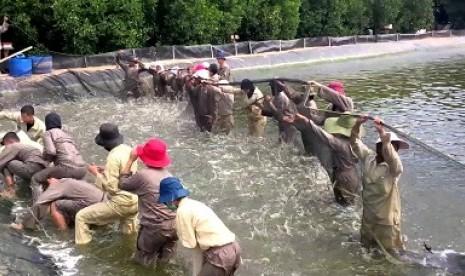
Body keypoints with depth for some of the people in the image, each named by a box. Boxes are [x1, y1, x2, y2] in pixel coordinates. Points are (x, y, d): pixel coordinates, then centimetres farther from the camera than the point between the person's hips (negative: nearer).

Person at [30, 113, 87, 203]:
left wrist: (45, 157, 14)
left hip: (68, 167, -7)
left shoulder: (48, 133, 9)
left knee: (35, 179, 8)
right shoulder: (66, 134, 29)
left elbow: (51, 151, -7)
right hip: (82, 169, 7)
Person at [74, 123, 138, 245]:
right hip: (135, 200, 8)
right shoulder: (128, 149, 5)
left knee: (81, 217, 0)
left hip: (122, 203, -8)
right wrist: (105, 170, 11)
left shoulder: (113, 157, -20)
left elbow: (110, 187, -21)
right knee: (128, 235, 32)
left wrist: (96, 173, -8)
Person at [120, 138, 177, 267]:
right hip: (175, 224, 5)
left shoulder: (143, 175, -11)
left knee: (143, 258, 19)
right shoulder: (168, 175, 8)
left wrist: (131, 160, 7)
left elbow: (122, 184, 4)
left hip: (156, 227, -5)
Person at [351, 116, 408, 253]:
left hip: (387, 220, -5)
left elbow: (391, 156, -45)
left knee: (391, 253, 12)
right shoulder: (369, 158, -9)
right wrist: (358, 124, -25)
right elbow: (355, 142, -6)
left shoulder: (394, 168, -23)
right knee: (366, 247, 26)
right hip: (368, 217, 5)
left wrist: (383, 133, -58)